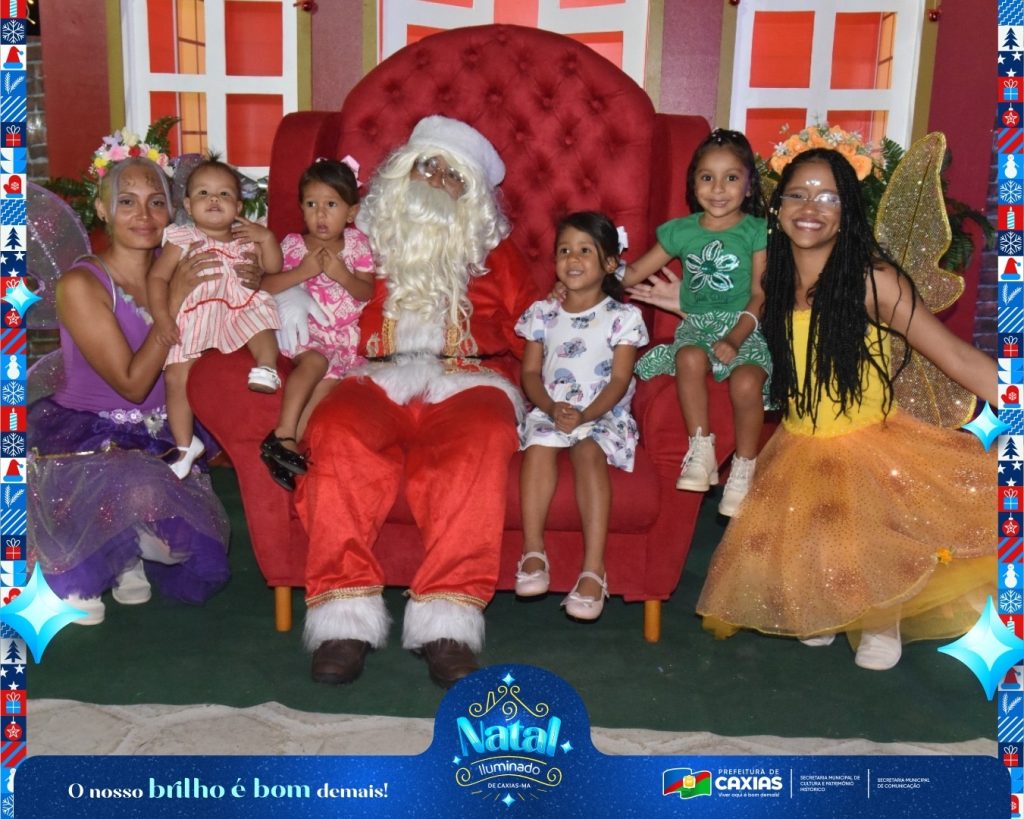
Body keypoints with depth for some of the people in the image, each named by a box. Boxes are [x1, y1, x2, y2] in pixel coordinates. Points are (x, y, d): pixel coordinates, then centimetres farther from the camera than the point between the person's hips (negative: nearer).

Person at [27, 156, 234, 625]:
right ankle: (70, 568, -2)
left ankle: (126, 555, 21)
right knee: (143, 495, -36)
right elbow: (133, 383, -21)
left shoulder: (176, 272, -1)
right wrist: (174, 301, -25)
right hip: (82, 438, -4)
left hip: (157, 439, 5)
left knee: (201, 559, -13)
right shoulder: (81, 285, -16)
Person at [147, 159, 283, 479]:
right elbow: (157, 276, -2)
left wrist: (267, 238, -11)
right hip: (191, 318, -2)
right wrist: (162, 316, -14)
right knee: (176, 377, -8)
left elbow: (273, 269, 4)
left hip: (239, 309, 2)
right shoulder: (181, 239, 0)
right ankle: (185, 444, 2)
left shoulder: (246, 239, 7)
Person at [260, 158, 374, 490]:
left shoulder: (357, 244, 5)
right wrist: (302, 271, -18)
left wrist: (342, 274, -18)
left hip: (346, 333, 1)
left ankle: (288, 439, -25)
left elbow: (367, 292, -1)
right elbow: (266, 285, -7)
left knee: (331, 374, -26)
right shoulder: (293, 245, 3)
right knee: (316, 360, -31)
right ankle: (284, 435, -33)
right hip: (305, 327, -1)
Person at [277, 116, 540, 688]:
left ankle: (448, 620, -39)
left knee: (481, 438, -36)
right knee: (340, 430, -35)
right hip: (374, 382, 0)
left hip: (468, 384, 0)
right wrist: (289, 290, -1)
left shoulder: (496, 255, 28)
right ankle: (345, 616, -35)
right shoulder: (361, 242, 27)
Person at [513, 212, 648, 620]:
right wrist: (552, 408, -13)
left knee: (589, 450, -33)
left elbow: (619, 380, -4)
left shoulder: (623, 317, 3)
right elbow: (530, 372, 7)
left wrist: (585, 415, -19)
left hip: (603, 414, -2)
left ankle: (594, 568, -37)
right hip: (550, 410, 3)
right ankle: (533, 551, -28)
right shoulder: (542, 313, 13)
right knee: (539, 443, -30)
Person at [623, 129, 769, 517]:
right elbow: (634, 273, 14)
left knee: (746, 382, -32)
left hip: (743, 326, -2)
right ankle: (701, 450, -20)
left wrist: (734, 340, -20)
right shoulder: (681, 230, 10)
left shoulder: (756, 231, 1)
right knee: (690, 358, -35)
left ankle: (744, 469, -9)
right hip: (696, 323, 2)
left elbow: (759, 296, -5)